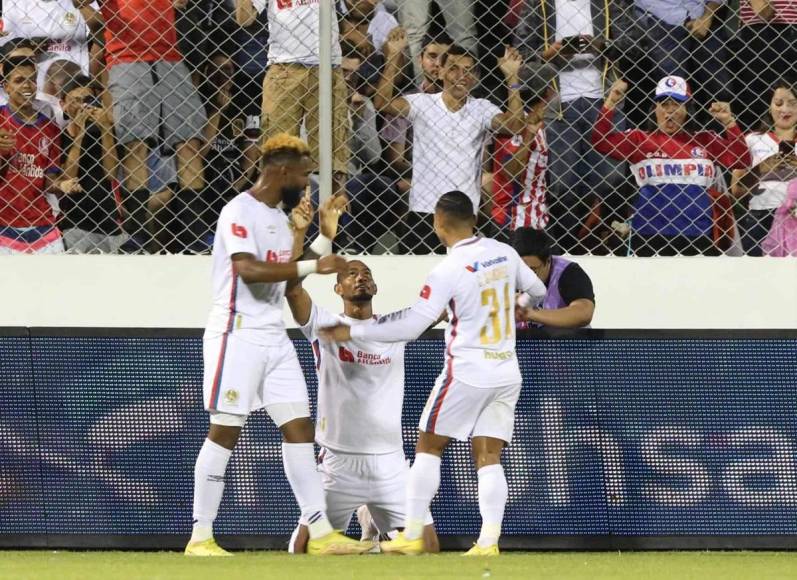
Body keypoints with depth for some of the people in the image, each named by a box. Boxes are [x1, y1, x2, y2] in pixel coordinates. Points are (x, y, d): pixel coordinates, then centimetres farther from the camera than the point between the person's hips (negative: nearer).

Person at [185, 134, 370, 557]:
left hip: (274, 338, 9)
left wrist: (325, 237, 13)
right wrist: (313, 266, -28)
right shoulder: (240, 211, -12)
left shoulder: (279, 216, 16)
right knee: (225, 432, -7)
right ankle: (200, 537, -3)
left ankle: (320, 532, 5)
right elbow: (250, 270, -25)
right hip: (238, 333, -9)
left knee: (299, 427, 4)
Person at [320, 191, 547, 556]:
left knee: (428, 446, 7)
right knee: (488, 457, 5)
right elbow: (537, 291, 19)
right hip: (507, 372, 6)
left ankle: (412, 536, 6)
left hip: (467, 372, -6)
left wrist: (352, 332, -9)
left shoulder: (449, 270, -16)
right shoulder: (504, 253, 3)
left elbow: (412, 326, -17)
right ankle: (489, 541, -7)